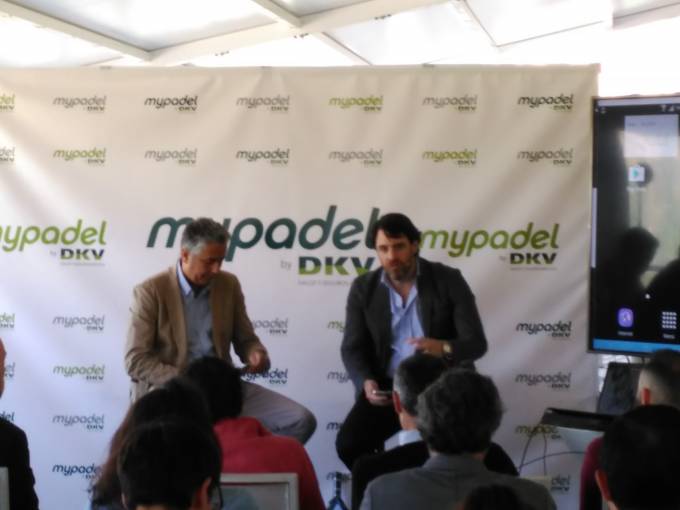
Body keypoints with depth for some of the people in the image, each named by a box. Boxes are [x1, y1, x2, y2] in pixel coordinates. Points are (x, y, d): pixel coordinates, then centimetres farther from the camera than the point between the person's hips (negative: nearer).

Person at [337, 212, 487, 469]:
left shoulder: (448, 280, -5)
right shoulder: (363, 288, 2)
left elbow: (476, 342, -9)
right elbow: (352, 348, 2)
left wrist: (444, 348, -31)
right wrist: (366, 382, -19)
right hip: (387, 386, 2)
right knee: (348, 443, -17)